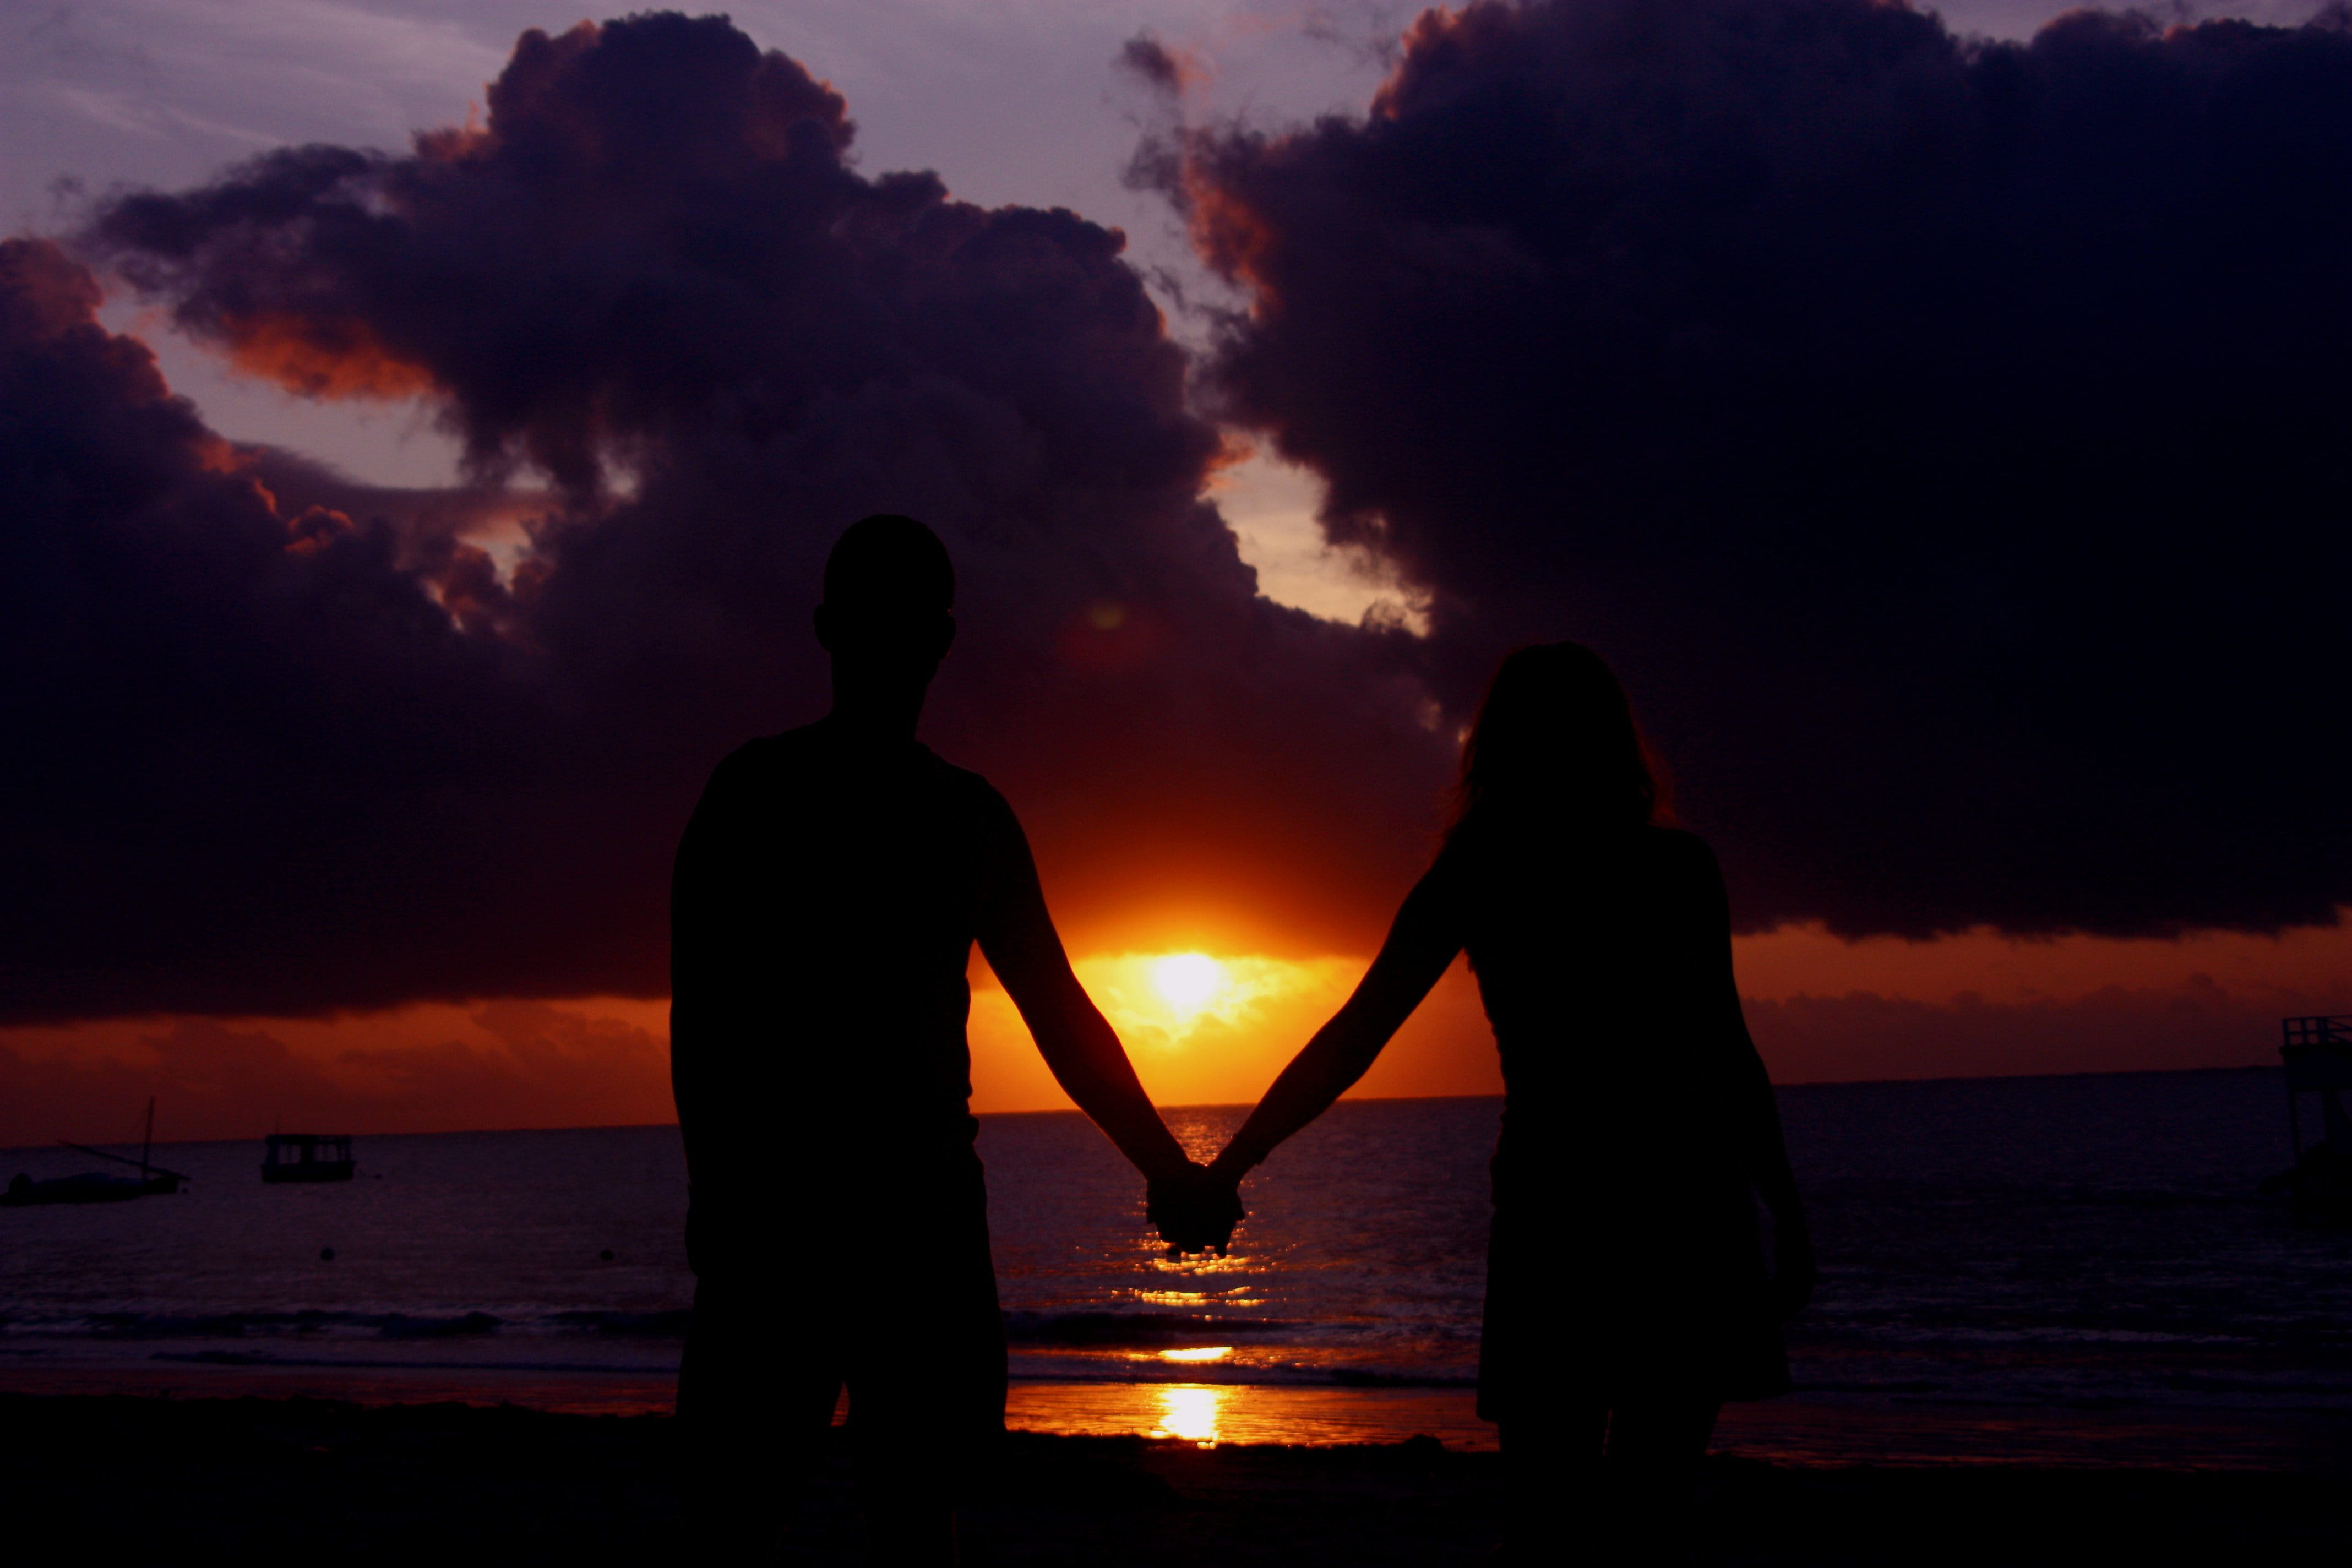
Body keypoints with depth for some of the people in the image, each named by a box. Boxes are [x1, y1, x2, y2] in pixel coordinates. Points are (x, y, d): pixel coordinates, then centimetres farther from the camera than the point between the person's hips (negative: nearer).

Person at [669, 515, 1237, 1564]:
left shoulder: (972, 816, 14)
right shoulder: (757, 789, 3)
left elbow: (1058, 1008, 16)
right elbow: (701, 1007, -4)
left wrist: (1162, 1164, 9)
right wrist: (720, 1187, -17)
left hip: (926, 1191, 4)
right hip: (777, 1191, -3)